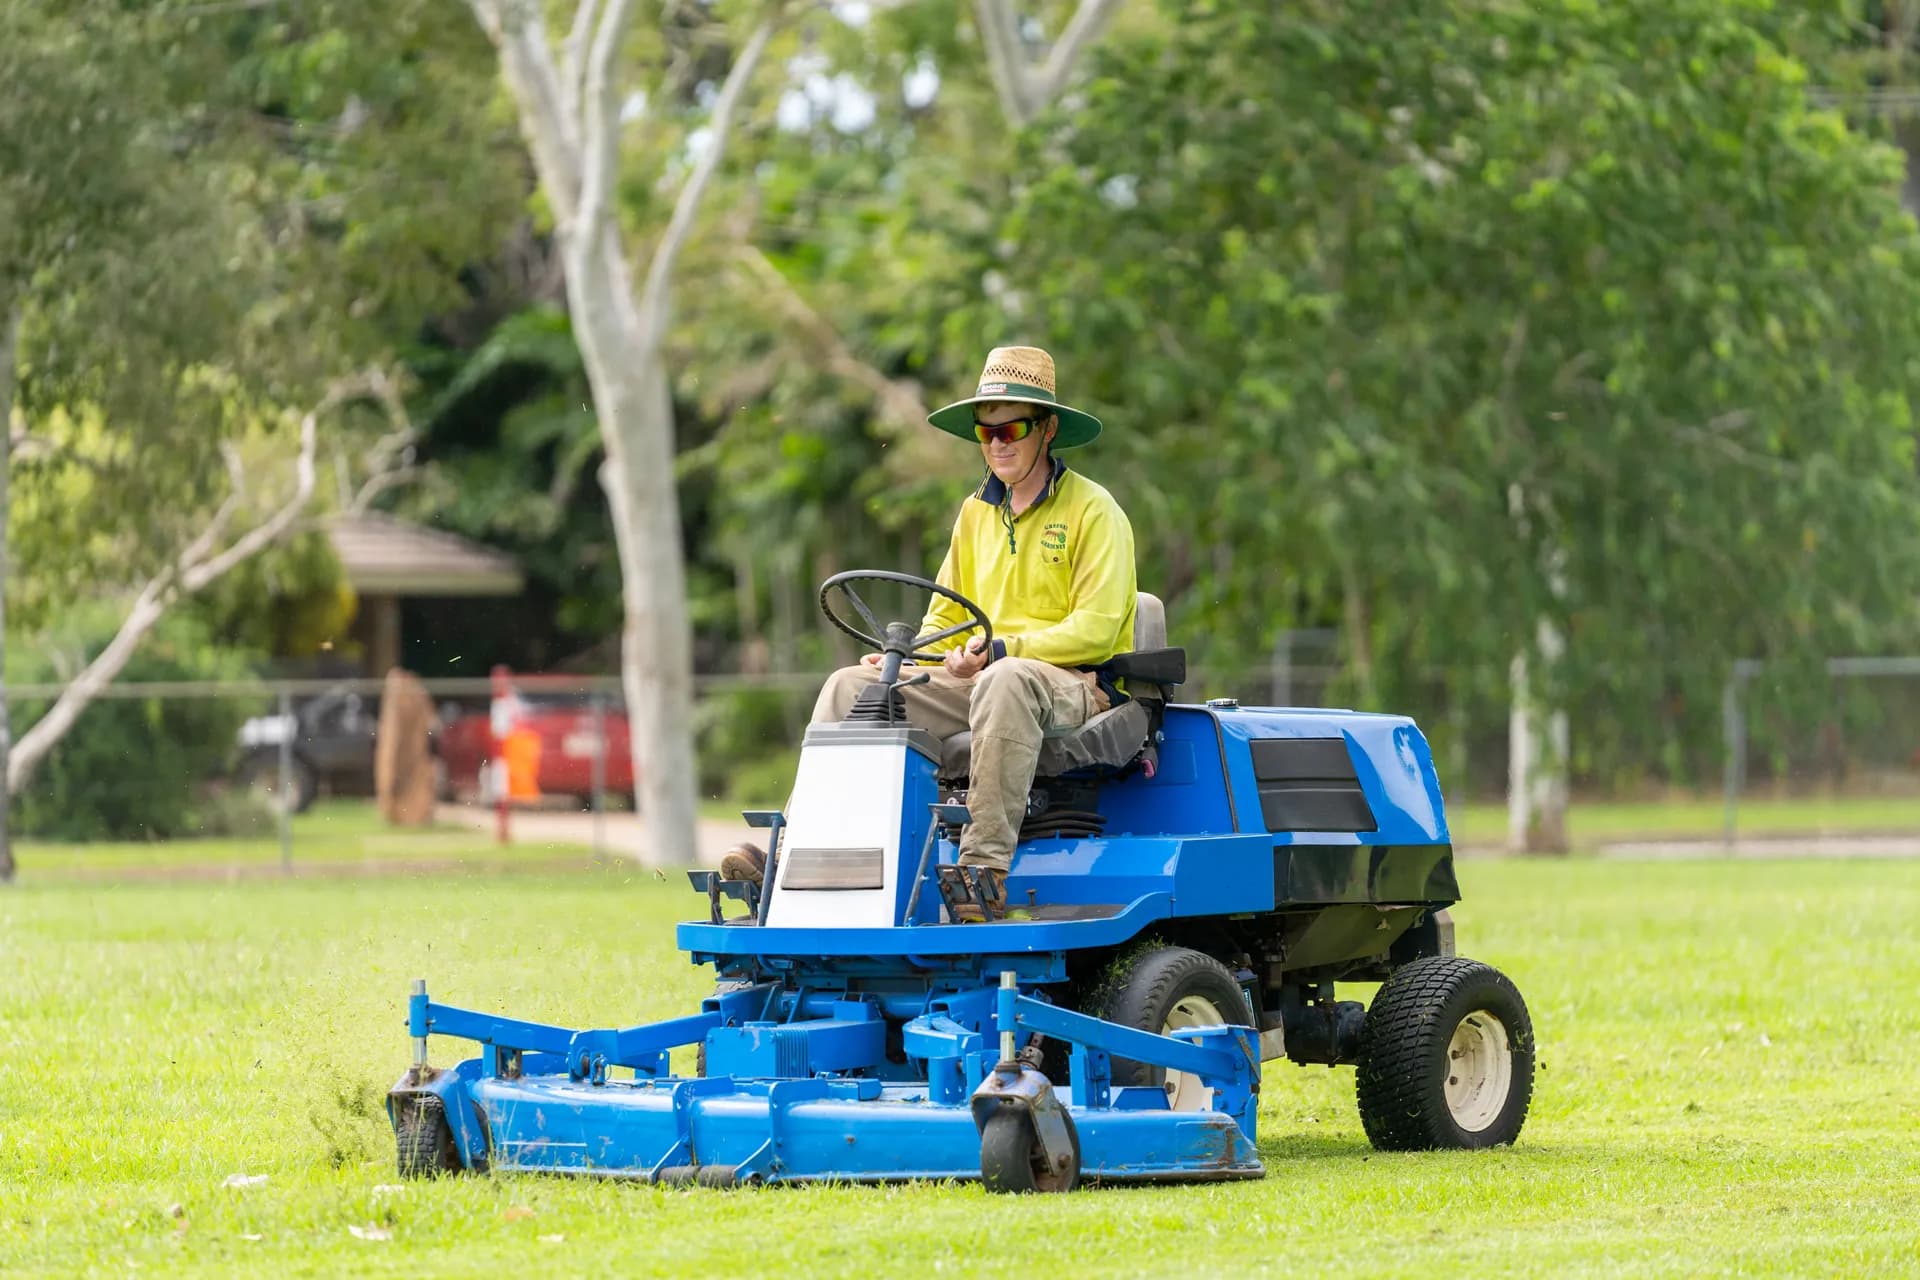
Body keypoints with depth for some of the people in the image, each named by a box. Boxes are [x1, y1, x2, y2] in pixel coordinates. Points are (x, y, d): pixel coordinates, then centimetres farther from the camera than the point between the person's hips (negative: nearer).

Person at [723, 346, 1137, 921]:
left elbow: (1096, 629, -13)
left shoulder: (1093, 510, -4)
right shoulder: (976, 513, 16)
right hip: (980, 682, 7)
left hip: (1077, 684, -7)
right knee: (851, 685, -8)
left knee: (1006, 682, -41)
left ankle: (987, 867, -46)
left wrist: (1001, 650, -22)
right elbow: (945, 620, 19)